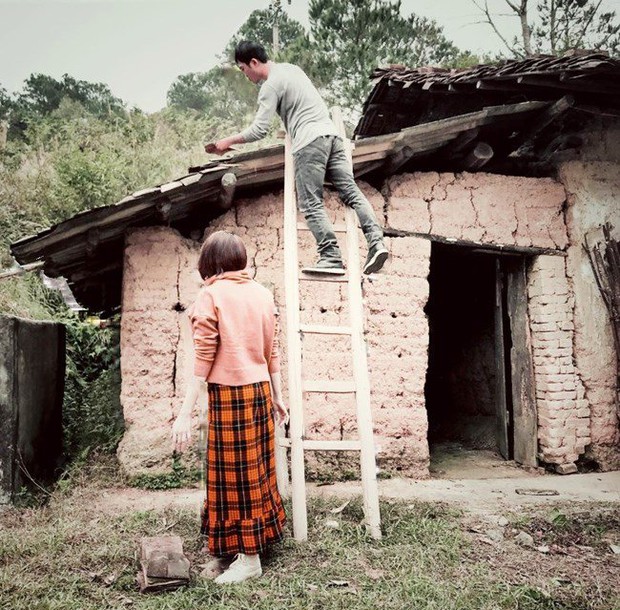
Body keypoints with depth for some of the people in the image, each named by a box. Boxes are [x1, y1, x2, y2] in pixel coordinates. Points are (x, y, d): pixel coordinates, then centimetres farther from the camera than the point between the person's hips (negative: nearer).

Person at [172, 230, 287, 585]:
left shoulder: (211, 294, -9)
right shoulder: (262, 293, 7)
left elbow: (204, 356, -13)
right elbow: (272, 351, 10)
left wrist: (186, 413, -11)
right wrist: (277, 396, 20)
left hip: (228, 394, -6)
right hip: (260, 390, 6)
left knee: (234, 475, 4)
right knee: (256, 469, 15)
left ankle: (249, 559, 15)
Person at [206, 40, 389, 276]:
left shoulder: (270, 87, -3)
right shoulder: (291, 68, 22)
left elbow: (259, 130, -9)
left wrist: (228, 141, 1)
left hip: (309, 142, -8)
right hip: (331, 133, 8)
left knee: (311, 205, -6)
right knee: (351, 192, 1)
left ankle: (331, 258, -12)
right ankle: (376, 242, -10)